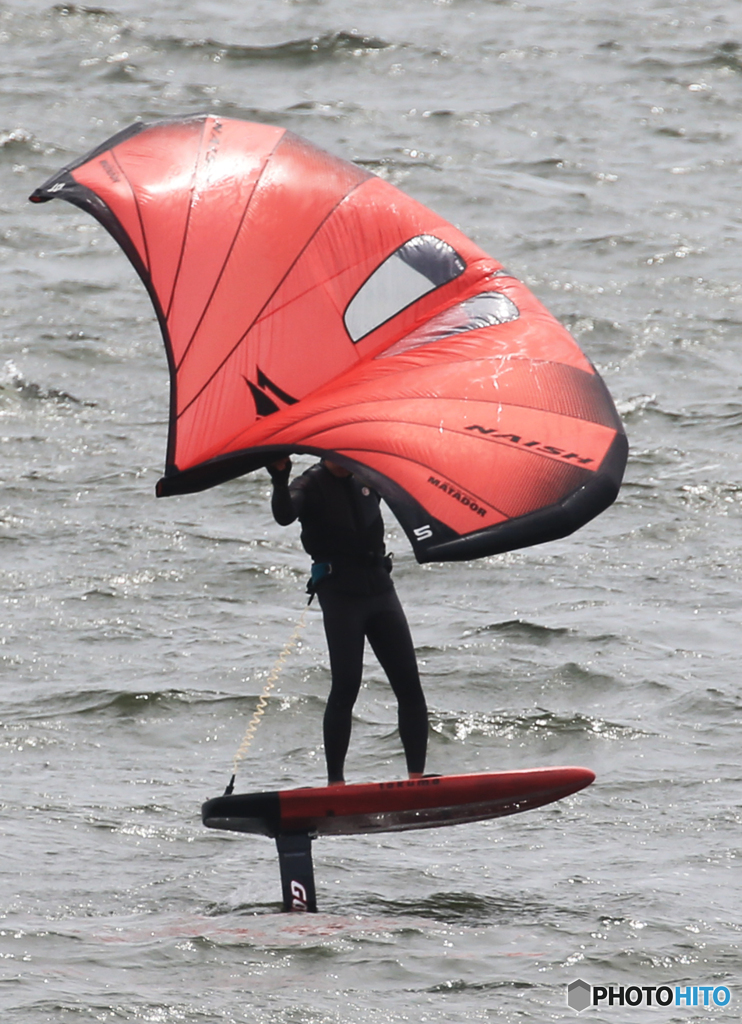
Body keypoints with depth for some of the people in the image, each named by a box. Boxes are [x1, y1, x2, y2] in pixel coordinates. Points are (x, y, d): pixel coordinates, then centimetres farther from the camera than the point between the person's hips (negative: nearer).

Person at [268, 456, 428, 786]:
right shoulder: (311, 485, -3)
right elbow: (284, 516, -22)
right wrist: (280, 482, -40)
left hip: (380, 588, 6)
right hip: (340, 594, -6)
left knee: (409, 685, -2)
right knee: (346, 687, -13)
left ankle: (417, 776, 1)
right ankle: (335, 781, -9)